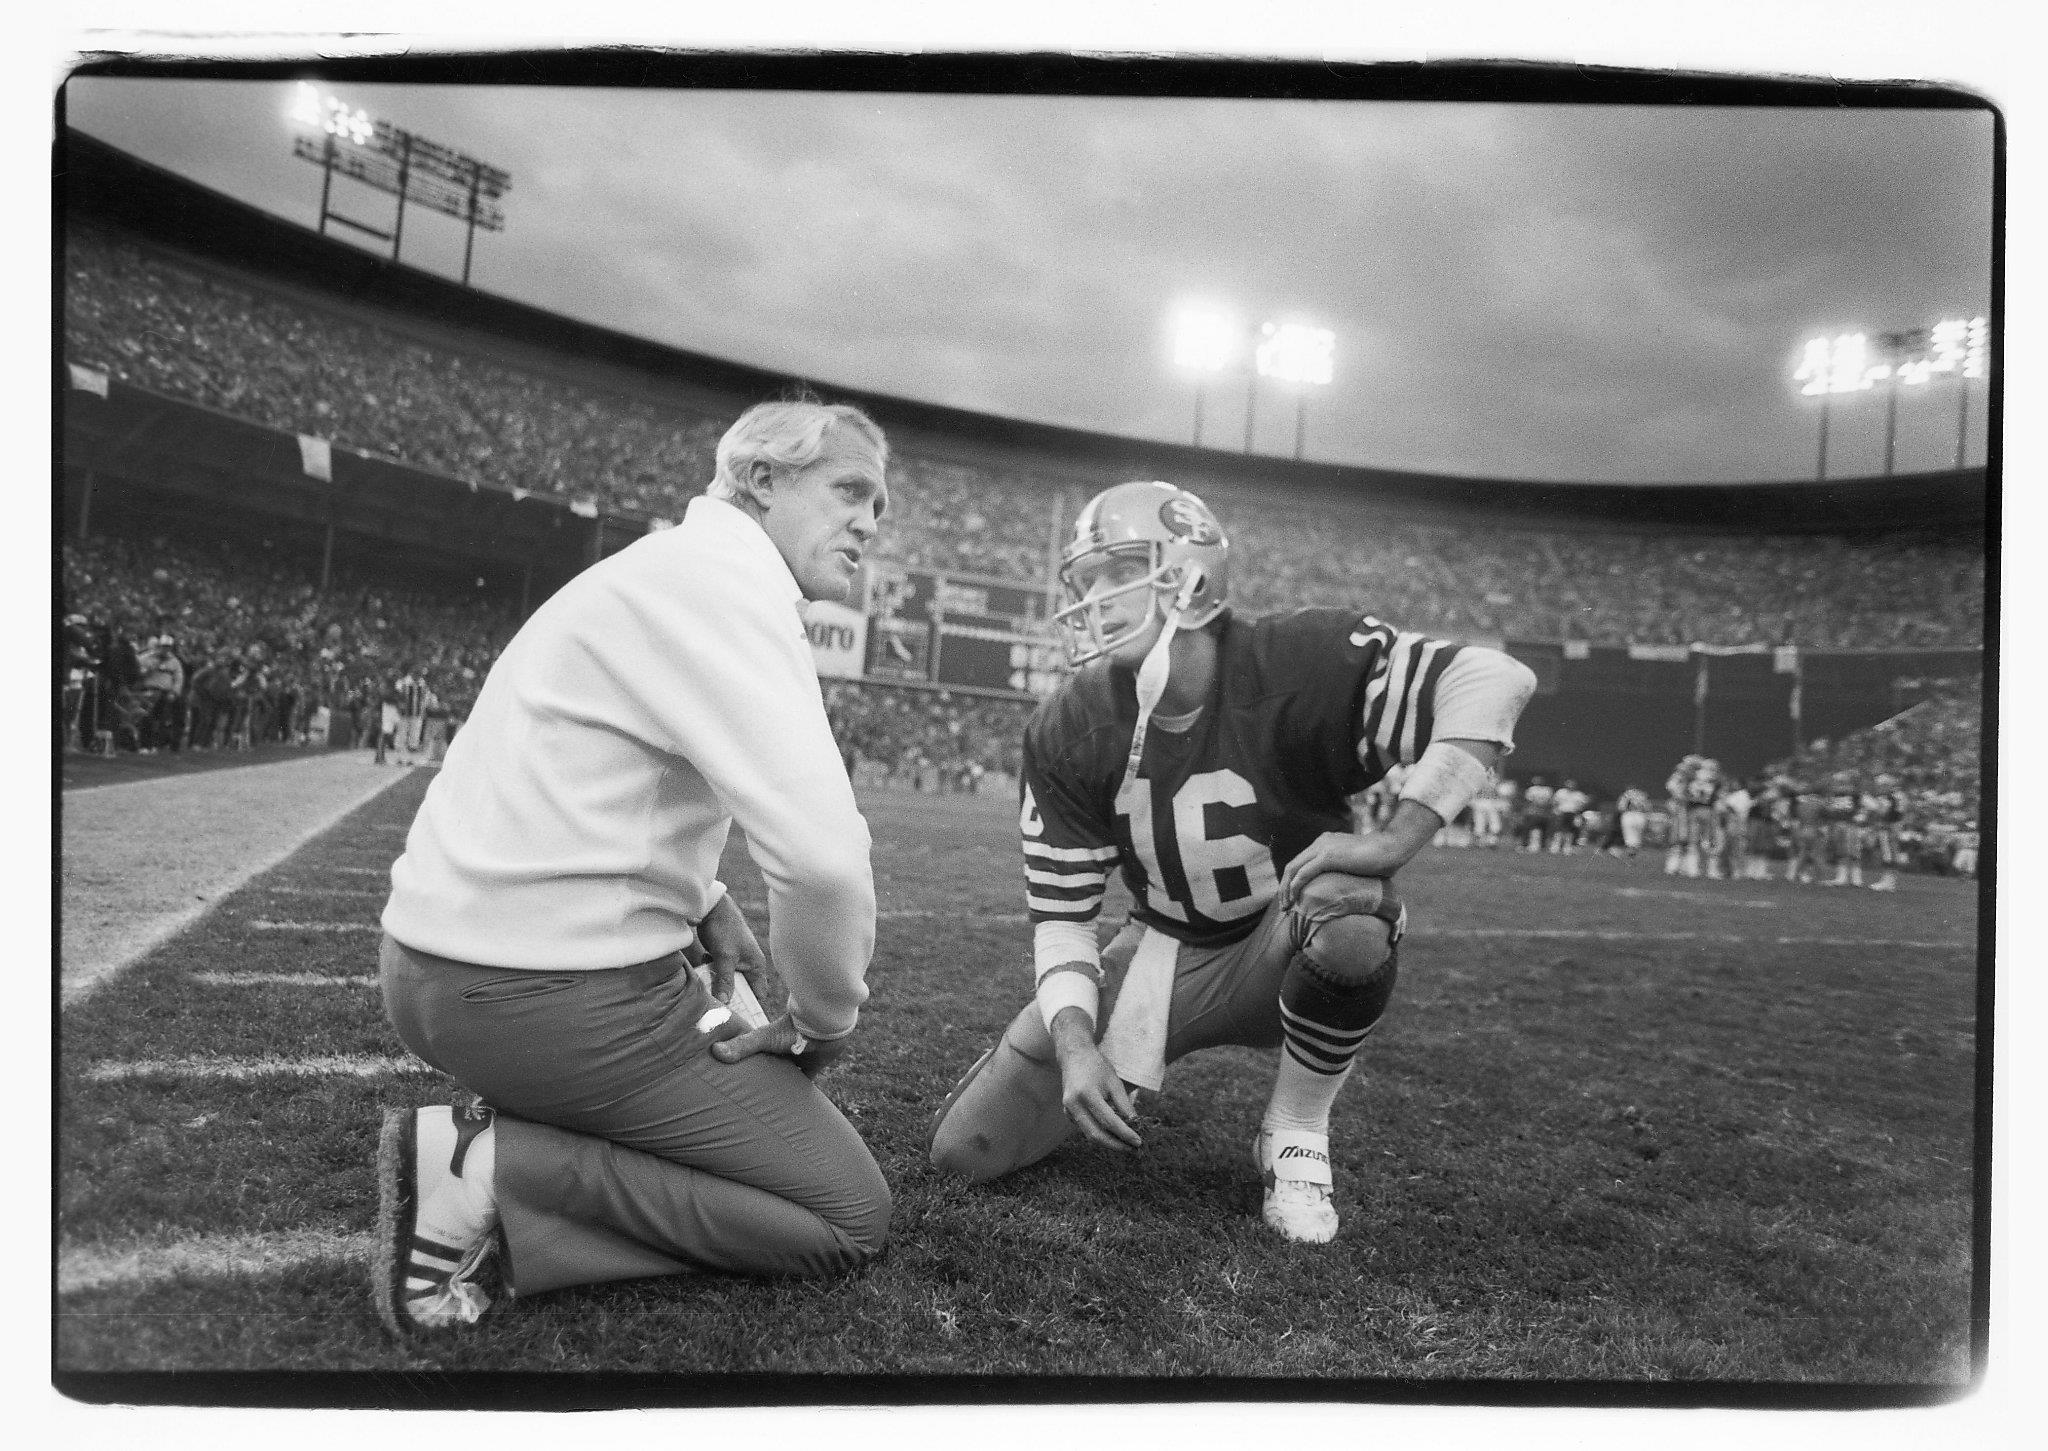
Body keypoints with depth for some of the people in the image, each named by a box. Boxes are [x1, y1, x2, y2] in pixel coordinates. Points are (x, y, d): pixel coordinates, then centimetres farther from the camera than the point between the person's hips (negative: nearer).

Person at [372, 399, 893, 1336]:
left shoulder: (667, 570, 15)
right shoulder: (724, 581, -17)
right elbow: (822, 855, -30)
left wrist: (705, 902, 10)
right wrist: (827, 1015, -9)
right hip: (552, 995, -10)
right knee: (851, 1216, 0)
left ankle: (511, 1142, 9)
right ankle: (496, 1177, -8)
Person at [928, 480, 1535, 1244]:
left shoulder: (1298, 664, -23)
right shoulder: (1068, 732, -13)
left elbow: (1495, 680, -31)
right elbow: (1060, 911, -9)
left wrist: (1395, 837, -38)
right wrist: (1075, 1045, -25)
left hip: (1287, 949, -2)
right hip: (1166, 956, 2)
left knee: (1354, 913, -41)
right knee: (966, 1149, -6)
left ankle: (1296, 1135, -12)